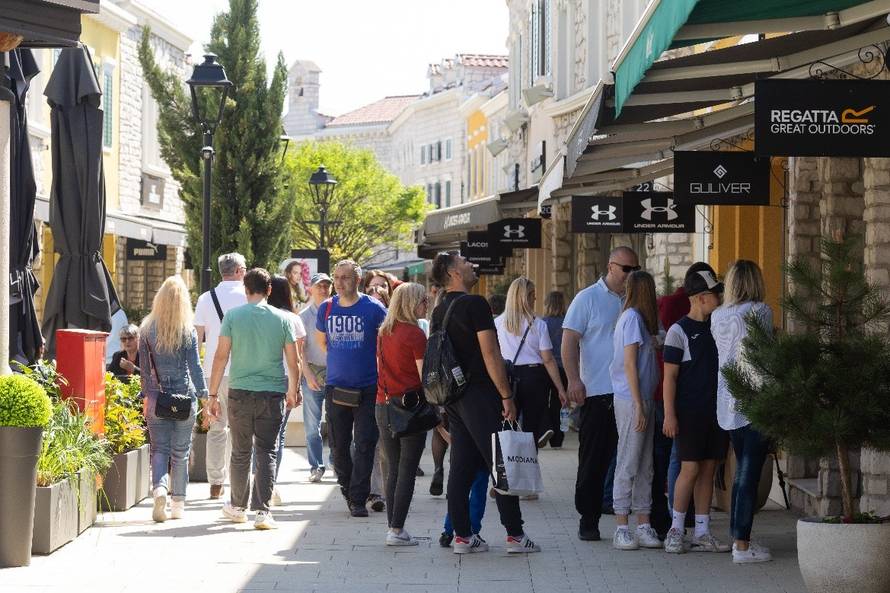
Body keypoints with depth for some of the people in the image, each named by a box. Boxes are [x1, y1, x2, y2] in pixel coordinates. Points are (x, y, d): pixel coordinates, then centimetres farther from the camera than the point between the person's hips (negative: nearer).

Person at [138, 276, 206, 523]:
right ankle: (178, 504, 12)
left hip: (157, 398, 1)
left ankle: (159, 488, -19)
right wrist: (204, 396, 0)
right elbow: (195, 367, -5)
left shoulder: (148, 329, 0)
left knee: (159, 450, 6)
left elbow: (145, 368, 6)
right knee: (181, 452, 8)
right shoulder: (188, 332, -6)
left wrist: (146, 395, 14)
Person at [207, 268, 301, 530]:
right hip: (273, 393, 0)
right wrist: (293, 391, 18)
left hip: (240, 393, 0)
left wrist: (213, 394, 2)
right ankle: (262, 511, -6)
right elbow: (293, 361, 3)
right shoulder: (282, 319, 0)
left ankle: (238, 506, 28)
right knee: (266, 453, 2)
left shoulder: (233, 316, -2)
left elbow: (221, 356, -3)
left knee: (241, 452, 13)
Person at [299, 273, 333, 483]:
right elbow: (300, 348, 0)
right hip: (313, 371, -1)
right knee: (312, 424, 2)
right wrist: (307, 374, -9)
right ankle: (316, 466, 10)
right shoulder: (305, 316, 3)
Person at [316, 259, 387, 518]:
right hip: (336, 387, 3)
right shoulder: (326, 308, 4)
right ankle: (347, 489, 26)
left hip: (367, 388, -3)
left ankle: (358, 499, -3)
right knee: (339, 446, 9)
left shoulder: (373, 308, -6)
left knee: (365, 445, -6)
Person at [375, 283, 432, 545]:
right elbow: (424, 376, -12)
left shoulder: (384, 332, 9)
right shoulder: (415, 334, -12)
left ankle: (393, 527, 12)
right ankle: (397, 530, -4)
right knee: (407, 471, -2)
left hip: (383, 405, 6)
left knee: (393, 470, 12)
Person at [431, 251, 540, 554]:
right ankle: (515, 535, -2)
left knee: (461, 466, 8)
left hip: (453, 397, 8)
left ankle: (462, 535, 8)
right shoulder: (474, 304, -13)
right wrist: (507, 396, -13)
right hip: (479, 394, -8)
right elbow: (490, 354, -17)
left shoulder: (440, 311, 13)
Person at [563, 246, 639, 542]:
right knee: (594, 460, 1)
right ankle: (588, 520, 8)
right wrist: (574, 381, -15)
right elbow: (569, 341, -5)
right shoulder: (588, 298, 0)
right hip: (598, 393, -4)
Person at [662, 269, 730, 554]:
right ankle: (675, 530, 3)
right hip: (689, 412, -6)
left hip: (715, 410, 6)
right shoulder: (679, 331, -7)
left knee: (708, 469, 7)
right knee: (690, 468, -7)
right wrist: (669, 415, -14)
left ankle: (702, 533, 11)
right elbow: (670, 375, -9)